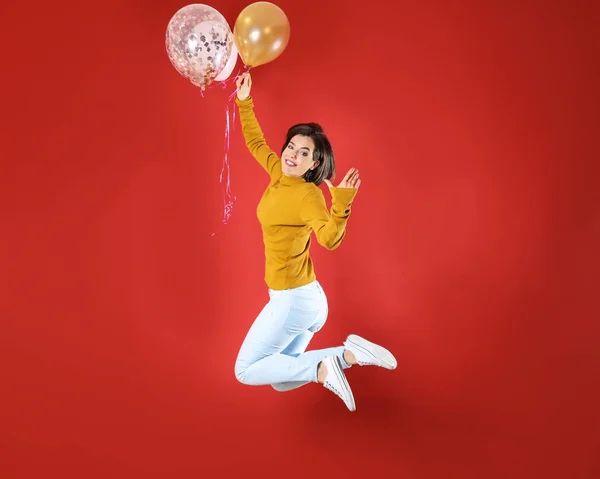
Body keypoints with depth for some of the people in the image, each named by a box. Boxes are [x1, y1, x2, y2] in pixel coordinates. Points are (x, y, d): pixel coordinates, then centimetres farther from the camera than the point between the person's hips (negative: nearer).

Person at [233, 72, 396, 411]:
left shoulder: (308, 194, -19)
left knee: (246, 371, -2)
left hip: (294, 300, -8)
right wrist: (244, 103, 19)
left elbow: (330, 239, -35)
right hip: (299, 298, 8)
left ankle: (322, 369, -7)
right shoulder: (280, 174, 3)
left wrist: (341, 205, -50)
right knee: (281, 381, 14)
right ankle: (348, 354, 8)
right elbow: (256, 144, 20)